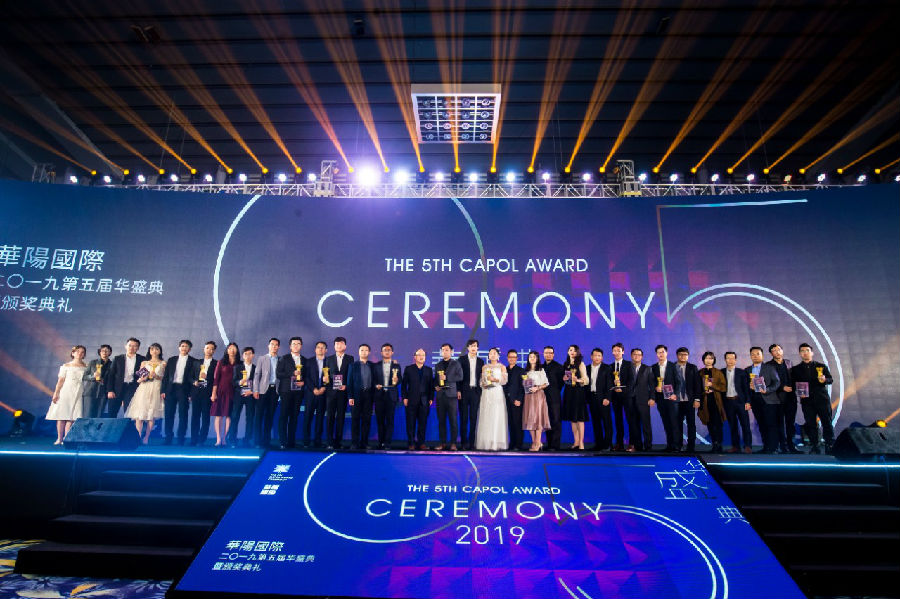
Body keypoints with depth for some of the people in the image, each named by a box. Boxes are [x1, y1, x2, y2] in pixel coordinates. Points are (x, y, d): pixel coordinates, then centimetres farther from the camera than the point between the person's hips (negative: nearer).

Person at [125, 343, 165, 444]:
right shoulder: (144, 363, 14)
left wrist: (156, 376, -11)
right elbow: (139, 379, 11)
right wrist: (144, 378, -10)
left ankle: (146, 438, 3)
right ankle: (138, 438, -10)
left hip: (156, 389, -1)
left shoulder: (163, 364, 11)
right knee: (140, 414, -10)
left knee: (152, 415, -4)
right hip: (144, 389, 1)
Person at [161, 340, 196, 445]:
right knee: (169, 414, 4)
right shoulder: (171, 360, 14)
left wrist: (191, 393, -7)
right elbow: (166, 376, 12)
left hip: (184, 389, -3)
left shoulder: (193, 361, 4)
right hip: (171, 389, 3)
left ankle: (181, 439, 6)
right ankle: (168, 438, 14)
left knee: (183, 415, -1)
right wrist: (163, 390, 3)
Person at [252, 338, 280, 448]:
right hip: (263, 389, -1)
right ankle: (257, 441, 0)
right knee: (258, 415, -5)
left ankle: (266, 440, 9)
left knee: (270, 416, 4)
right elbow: (257, 375, 5)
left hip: (275, 389, 1)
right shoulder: (261, 359, 10)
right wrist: (255, 390, -5)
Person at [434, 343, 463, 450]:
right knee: (441, 420, 3)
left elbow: (460, 377, -4)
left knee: (453, 420, -3)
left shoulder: (456, 364, 7)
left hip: (451, 394, -3)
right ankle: (443, 442, 10)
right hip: (440, 394, 3)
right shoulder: (438, 365, 18)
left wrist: (446, 378, -11)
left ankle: (453, 443, 2)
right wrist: (435, 386, 4)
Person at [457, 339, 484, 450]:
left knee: (473, 418, 3)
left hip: (475, 391, 2)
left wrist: (481, 392, 5)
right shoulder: (462, 359, 4)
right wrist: (458, 390, -7)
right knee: (463, 418, 1)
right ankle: (463, 442, 6)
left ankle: (472, 442, 8)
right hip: (464, 391, -2)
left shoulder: (480, 361, 11)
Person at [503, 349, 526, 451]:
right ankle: (512, 444, 12)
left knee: (518, 423, -3)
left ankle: (518, 445, 2)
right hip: (507, 400, 4)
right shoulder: (504, 370, 15)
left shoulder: (521, 371, 3)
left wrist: (519, 399, -12)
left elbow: (523, 387, -3)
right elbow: (503, 385, 13)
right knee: (511, 423, 7)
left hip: (517, 400, -4)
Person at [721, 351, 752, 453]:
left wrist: (748, 401, -5)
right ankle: (735, 446, 12)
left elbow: (746, 387, 2)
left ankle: (748, 446, 3)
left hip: (740, 401, -2)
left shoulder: (741, 372, 4)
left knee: (745, 424, -3)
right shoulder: (722, 372, 8)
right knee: (732, 425, 6)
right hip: (728, 401, 2)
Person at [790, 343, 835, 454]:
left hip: (822, 399, 0)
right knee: (810, 424, 2)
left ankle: (830, 446, 6)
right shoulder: (796, 369, 11)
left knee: (827, 423, -2)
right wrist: (799, 393, -7)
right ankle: (814, 447, 8)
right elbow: (793, 385, 11)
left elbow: (830, 379, 6)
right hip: (807, 401, 1)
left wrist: (824, 380, -15)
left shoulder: (821, 366, 10)